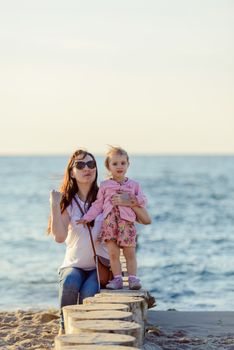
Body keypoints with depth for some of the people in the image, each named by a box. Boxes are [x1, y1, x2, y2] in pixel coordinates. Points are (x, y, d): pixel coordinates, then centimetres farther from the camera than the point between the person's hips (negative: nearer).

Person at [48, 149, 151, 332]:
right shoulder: (67, 201, -1)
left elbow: (146, 220, -5)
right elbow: (60, 237, -17)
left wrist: (130, 202, -23)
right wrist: (54, 205, -24)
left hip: (100, 266, 0)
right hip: (74, 264, 1)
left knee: (88, 293, -31)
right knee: (69, 283, -33)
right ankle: (64, 327, -12)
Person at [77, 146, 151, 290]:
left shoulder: (134, 185, 11)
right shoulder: (105, 186, 10)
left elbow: (143, 201, 12)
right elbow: (98, 205, 10)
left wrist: (135, 200, -10)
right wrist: (87, 218, 2)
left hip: (127, 223, 0)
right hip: (110, 223, 0)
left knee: (130, 253, -1)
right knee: (113, 253, -2)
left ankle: (133, 278, 3)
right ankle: (117, 279, 3)